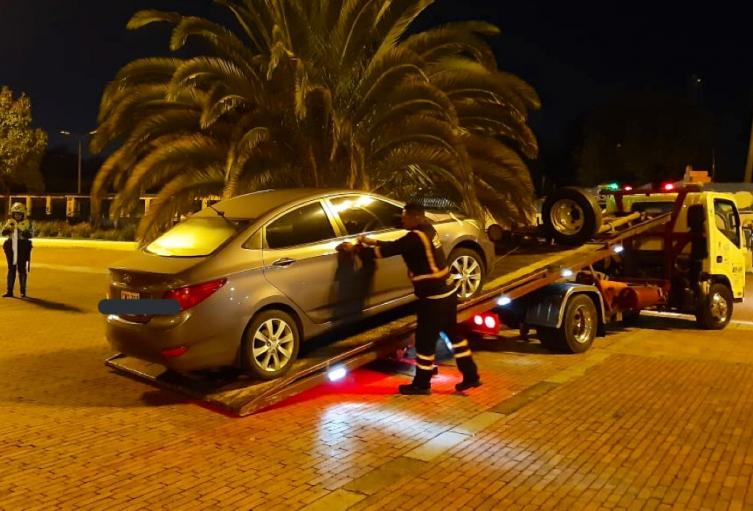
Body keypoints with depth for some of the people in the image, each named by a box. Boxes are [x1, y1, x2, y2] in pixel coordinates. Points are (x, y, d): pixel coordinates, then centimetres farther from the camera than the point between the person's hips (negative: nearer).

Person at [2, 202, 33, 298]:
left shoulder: (27, 222, -2)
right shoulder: (10, 222, 7)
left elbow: (30, 235, -11)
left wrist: (24, 231, -29)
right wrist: (8, 228, -23)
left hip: (22, 248, -3)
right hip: (11, 247, 3)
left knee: (22, 269, 0)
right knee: (11, 269, 7)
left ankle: (23, 291, 9)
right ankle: (9, 291, 12)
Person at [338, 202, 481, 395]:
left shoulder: (416, 237, -20)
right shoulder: (427, 230, 8)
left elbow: (389, 250, -17)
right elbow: (396, 246, 17)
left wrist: (356, 249, -8)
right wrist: (373, 242, 11)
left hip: (433, 297, -10)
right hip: (447, 291, 10)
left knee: (425, 340, 3)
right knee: (453, 333, 18)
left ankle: (421, 384, 17)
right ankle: (471, 376, 25)